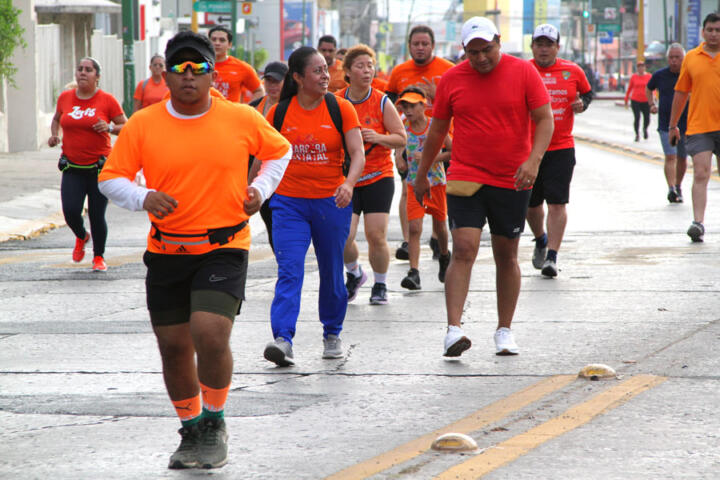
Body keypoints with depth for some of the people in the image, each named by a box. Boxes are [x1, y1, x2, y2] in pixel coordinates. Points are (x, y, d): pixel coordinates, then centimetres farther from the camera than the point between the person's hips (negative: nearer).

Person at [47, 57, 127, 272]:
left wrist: (110, 128, -18)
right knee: (71, 211, -10)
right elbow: (57, 118, 25)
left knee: (97, 215, -2)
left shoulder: (107, 100, -3)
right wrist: (54, 134, 6)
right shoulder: (65, 98, 6)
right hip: (72, 167, 2)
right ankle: (81, 237, 24)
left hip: (99, 166, -2)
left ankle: (99, 257, 19)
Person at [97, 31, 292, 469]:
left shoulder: (242, 119, -2)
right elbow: (111, 178, 2)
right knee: (174, 346, 7)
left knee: (211, 335, -19)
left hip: (224, 248, -2)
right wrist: (144, 197, -16)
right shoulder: (143, 125, -2)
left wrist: (261, 189, 1)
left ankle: (215, 423, 6)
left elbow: (279, 152, 16)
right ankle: (192, 431, 29)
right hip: (166, 251, 2)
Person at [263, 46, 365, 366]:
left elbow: (358, 154, -7)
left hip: (331, 202, 0)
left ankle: (332, 334, 28)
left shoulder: (340, 109, -2)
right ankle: (283, 339, -22)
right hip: (289, 202, 0)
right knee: (289, 271, -13)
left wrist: (349, 183, -24)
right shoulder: (279, 113, 1)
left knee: (331, 273, 10)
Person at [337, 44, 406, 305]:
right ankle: (354, 274, 23)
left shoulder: (382, 102, -4)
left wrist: (378, 137, -19)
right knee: (343, 237, -8)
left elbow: (401, 138, -2)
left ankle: (380, 285, 14)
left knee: (376, 235, -8)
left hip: (378, 178, -1)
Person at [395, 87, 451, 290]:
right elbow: (399, 144, 16)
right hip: (415, 183, 1)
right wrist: (398, 156, -7)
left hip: (436, 181, -1)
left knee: (439, 225, 16)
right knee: (414, 227, -12)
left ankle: (444, 256, 46)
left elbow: (453, 151, -9)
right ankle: (414, 272, -17)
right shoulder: (403, 127, -2)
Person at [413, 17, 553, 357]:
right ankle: (453, 331, -20)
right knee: (463, 250, -14)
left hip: (512, 182, 0)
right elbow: (437, 130, 13)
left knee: (507, 256, 9)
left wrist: (533, 160, -21)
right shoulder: (451, 79, 2)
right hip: (465, 179, 0)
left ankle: (504, 330, 21)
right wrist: (421, 175, 18)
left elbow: (545, 119, -5)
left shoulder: (523, 73, -3)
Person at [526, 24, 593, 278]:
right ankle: (540, 240, 40)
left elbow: (587, 92, 19)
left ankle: (552, 257, -8)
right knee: (531, 204, 11)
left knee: (557, 203, -9)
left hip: (561, 148, -1)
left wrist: (582, 104, -2)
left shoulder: (573, 71, 2)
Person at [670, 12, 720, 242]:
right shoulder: (691, 58, 6)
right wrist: (673, 126, 14)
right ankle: (698, 223, -17)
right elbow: (681, 93, 12)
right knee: (700, 174, -11)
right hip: (698, 126, 0)